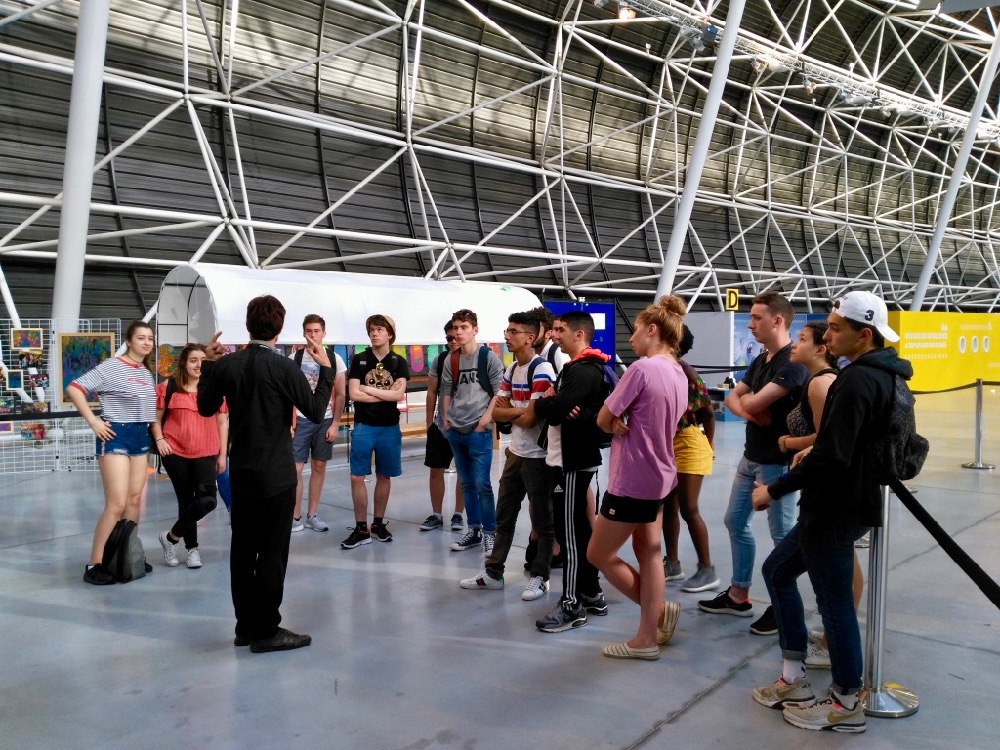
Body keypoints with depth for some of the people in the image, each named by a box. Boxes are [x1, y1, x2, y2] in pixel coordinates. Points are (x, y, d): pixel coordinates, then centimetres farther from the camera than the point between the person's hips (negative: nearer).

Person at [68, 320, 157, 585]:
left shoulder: (147, 372, 12)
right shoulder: (111, 367, -10)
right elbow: (73, 389, -14)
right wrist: (93, 422, -17)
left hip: (141, 437, 8)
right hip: (116, 435, -8)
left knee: (134, 500, 9)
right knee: (116, 503, -12)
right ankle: (94, 565, -6)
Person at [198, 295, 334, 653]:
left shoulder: (225, 365, -1)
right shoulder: (284, 367, -15)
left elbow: (206, 408, 12)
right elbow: (316, 411, -8)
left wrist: (208, 364, 18)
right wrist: (326, 369, 1)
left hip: (241, 473, 5)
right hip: (276, 475, -5)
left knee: (243, 550, 13)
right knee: (272, 552, 2)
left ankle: (246, 626, 22)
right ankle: (267, 630, 8)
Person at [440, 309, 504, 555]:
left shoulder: (489, 357, -6)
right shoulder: (450, 361, 8)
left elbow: (499, 393, -7)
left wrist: (485, 419, -13)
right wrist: (446, 420, 8)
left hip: (479, 431, -5)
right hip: (455, 431, 5)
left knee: (482, 484, -6)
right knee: (466, 484, 12)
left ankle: (489, 533, 6)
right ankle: (474, 530, 22)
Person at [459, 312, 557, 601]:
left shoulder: (541, 370, -17)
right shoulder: (511, 369, 10)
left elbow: (530, 418, -22)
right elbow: (496, 412, 7)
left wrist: (508, 410, -3)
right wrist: (518, 412, -12)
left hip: (537, 456, -8)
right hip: (515, 453, 8)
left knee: (542, 519, 6)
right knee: (504, 516, 14)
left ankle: (539, 577, 17)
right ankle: (493, 572, 25)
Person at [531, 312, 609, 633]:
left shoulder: (584, 370, -17)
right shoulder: (576, 367, 16)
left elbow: (556, 408, -28)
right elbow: (562, 407, 14)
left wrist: (538, 403, -7)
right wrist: (551, 402, -9)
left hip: (573, 461, -10)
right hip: (572, 458, 10)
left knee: (569, 532, -5)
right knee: (579, 528, 16)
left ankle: (572, 606, 3)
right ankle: (591, 594, 25)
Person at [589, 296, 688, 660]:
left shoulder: (642, 368, -21)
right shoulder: (678, 373, 6)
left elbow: (603, 420, -16)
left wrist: (619, 425, 3)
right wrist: (625, 425, -6)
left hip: (631, 479, -9)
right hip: (660, 476, 9)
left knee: (599, 554, 6)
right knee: (649, 554, 15)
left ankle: (660, 612, 13)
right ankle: (647, 637, 20)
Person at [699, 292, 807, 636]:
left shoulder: (793, 362, -19)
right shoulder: (760, 360, 12)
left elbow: (754, 403, -25)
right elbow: (732, 398, 7)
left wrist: (747, 398, -2)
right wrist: (749, 411, -14)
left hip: (778, 462, -10)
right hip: (751, 457, 10)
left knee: (782, 534, 1)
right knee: (736, 522, 16)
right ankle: (738, 596, 28)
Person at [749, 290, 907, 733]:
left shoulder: (856, 380, -21)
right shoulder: (883, 374, 10)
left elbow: (831, 457, -27)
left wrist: (774, 490, -18)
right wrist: (815, 452, 14)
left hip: (836, 508, -11)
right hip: (850, 498, 11)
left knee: (834, 602, 3)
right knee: (777, 571, 18)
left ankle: (846, 705, 20)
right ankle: (794, 681, 24)